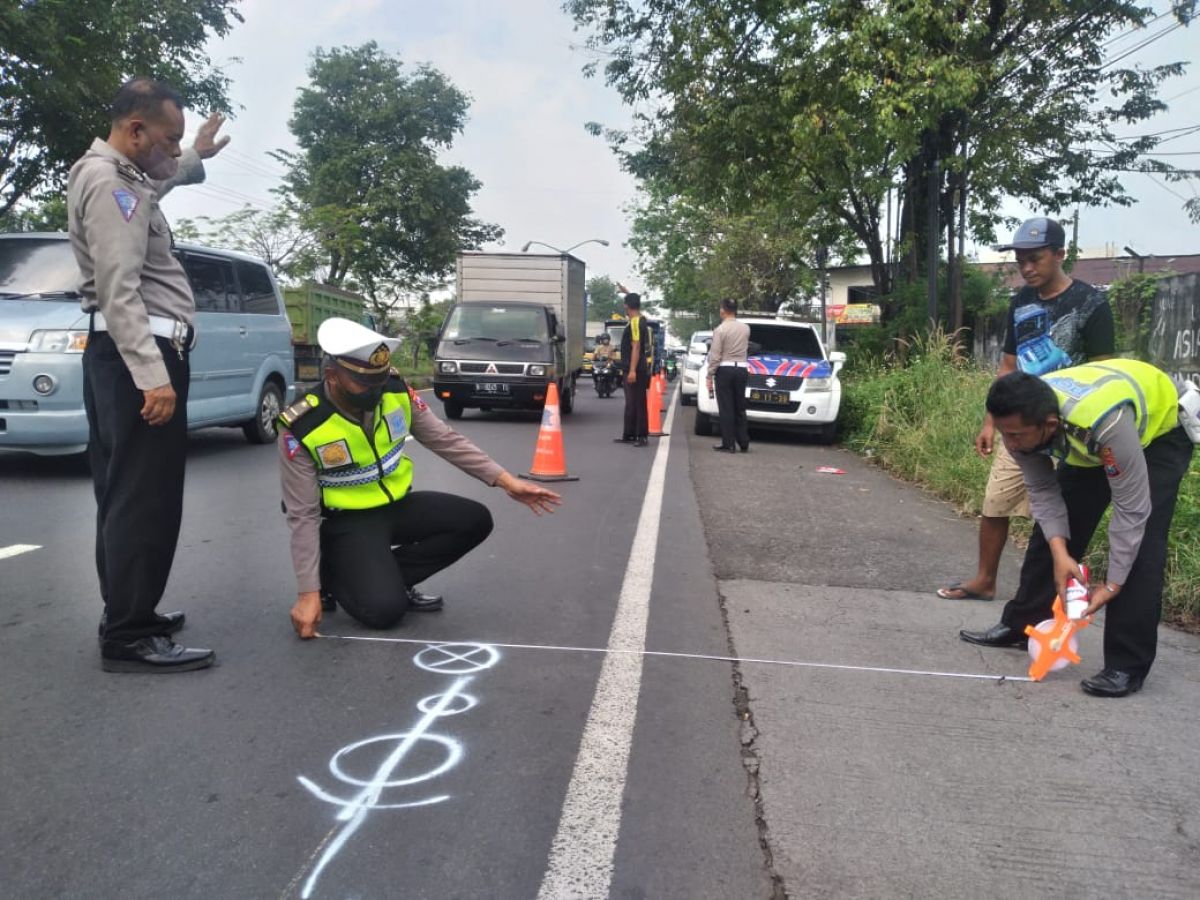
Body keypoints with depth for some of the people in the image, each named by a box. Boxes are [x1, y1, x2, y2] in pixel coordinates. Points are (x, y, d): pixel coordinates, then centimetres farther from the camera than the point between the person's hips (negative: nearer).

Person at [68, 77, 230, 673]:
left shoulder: (116, 176, 18)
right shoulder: (108, 183, -14)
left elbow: (155, 184, 46)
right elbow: (119, 291, -24)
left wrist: (195, 159, 47)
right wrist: (152, 375, -29)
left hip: (122, 353, 11)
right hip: (138, 354, -11)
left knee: (123, 493, 14)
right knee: (145, 499, -10)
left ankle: (127, 615, 24)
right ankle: (128, 637, -5)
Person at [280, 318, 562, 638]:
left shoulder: (396, 392, -12)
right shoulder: (301, 430, -23)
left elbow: (446, 440, -3)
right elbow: (303, 516, -18)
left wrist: (506, 480, -9)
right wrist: (308, 592, -18)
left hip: (397, 506, 6)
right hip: (348, 522, -5)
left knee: (475, 520, -12)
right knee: (385, 609, -24)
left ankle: (388, 577, -1)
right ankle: (334, 575, 9)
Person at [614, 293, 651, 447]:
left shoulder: (635, 323, -16)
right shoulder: (640, 321, 12)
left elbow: (636, 347, -22)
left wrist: (632, 370, -26)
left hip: (636, 370, -10)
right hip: (632, 370, 10)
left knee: (638, 404, -8)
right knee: (631, 404, 15)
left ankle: (642, 436, -6)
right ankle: (629, 434, 22)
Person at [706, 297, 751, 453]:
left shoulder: (720, 329, -10)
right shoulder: (746, 328, 6)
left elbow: (715, 356, -11)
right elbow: (745, 348, 11)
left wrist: (710, 375, -6)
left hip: (724, 370, -5)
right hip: (741, 370, 5)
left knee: (726, 408, -2)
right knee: (740, 407, 11)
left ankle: (729, 444, -2)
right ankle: (743, 442, 14)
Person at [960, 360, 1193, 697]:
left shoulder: (1105, 420, -46)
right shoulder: (1022, 421, -29)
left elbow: (1132, 508, -35)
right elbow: (1042, 490, -15)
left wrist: (1113, 583, -30)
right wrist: (1059, 552, -28)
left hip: (1159, 432, -5)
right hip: (1088, 441, 6)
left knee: (1141, 545, -17)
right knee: (1053, 530, 3)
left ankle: (1127, 666, -12)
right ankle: (1021, 625, 16)